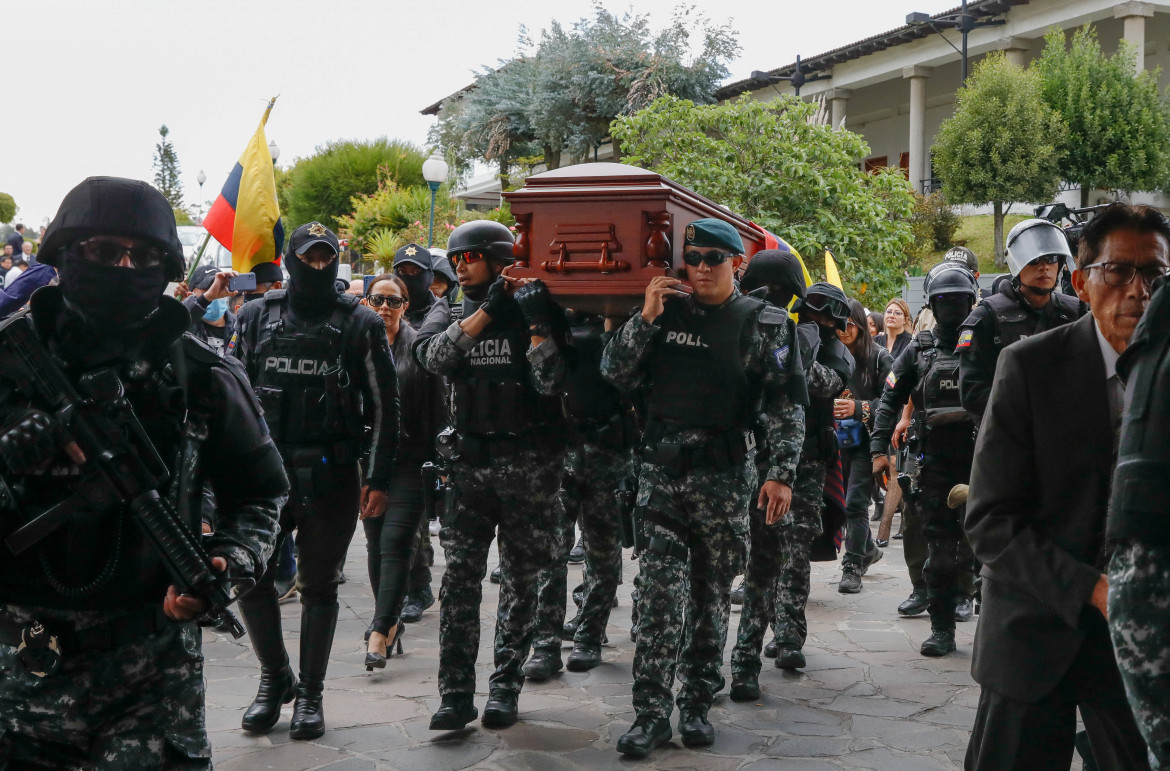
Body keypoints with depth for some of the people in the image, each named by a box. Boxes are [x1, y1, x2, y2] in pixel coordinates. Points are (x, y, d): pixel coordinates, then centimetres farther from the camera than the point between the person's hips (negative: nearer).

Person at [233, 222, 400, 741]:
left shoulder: (360, 324, 1)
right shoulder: (256, 318, 7)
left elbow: (384, 404, 1)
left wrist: (378, 477, -4)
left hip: (330, 476, -2)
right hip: (265, 469, 2)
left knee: (319, 586, 6)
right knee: (251, 576, 0)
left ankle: (310, 694, 19)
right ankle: (274, 677, 23)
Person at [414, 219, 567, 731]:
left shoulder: (533, 311, 0)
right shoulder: (448, 313, 10)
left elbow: (548, 382, -12)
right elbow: (433, 356, -13)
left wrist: (537, 322, -18)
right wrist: (488, 310, -17)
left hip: (529, 465, -2)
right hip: (471, 463, 2)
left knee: (521, 579, 5)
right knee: (460, 578, -3)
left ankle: (506, 686, 16)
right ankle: (456, 693, 0)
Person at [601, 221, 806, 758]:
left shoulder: (765, 324, 1)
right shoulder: (666, 311, 7)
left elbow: (786, 403, -2)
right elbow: (615, 373, 5)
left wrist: (782, 472, -11)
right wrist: (645, 318, -7)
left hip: (724, 477, -1)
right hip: (661, 470, 1)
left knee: (711, 595, 8)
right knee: (659, 593, -6)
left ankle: (697, 706, 19)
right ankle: (651, 713, -3)